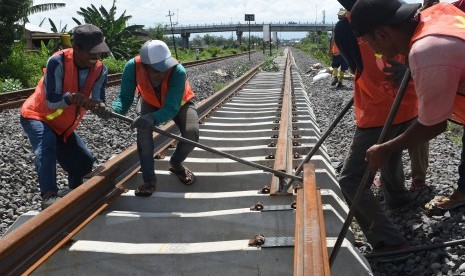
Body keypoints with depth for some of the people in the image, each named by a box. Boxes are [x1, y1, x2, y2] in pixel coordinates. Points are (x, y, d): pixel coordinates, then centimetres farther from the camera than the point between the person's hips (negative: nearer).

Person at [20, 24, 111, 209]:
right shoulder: (58, 62, -30)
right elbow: (51, 102, -34)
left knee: (84, 162, 7)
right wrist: (70, 98, -54)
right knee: (47, 146, -37)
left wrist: (97, 106, -43)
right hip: (37, 116, -6)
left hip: (64, 126, 6)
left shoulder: (100, 70, -14)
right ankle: (49, 196, -43)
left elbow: (99, 102, -19)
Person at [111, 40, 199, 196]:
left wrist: (152, 118, -61)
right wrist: (113, 110, -49)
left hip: (180, 103, -1)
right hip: (151, 104, 2)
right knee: (143, 128, -28)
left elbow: (171, 109, -42)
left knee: (191, 133, -24)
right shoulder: (132, 67, -34)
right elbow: (125, 97, -27)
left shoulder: (178, 71, -41)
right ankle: (149, 179, -16)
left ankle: (176, 164, 9)